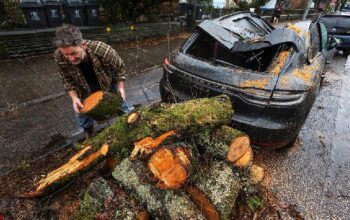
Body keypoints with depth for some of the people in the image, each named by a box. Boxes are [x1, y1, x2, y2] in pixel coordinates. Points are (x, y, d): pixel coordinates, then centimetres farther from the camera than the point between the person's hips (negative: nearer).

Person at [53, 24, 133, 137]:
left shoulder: (103, 50, -37)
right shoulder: (59, 56, -29)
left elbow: (119, 68, -16)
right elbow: (67, 80, -10)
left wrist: (121, 87, -15)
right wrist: (74, 97, -21)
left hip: (109, 85, -1)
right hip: (85, 92, 2)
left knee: (124, 110, 14)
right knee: (83, 121, 11)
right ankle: (90, 136, 43)